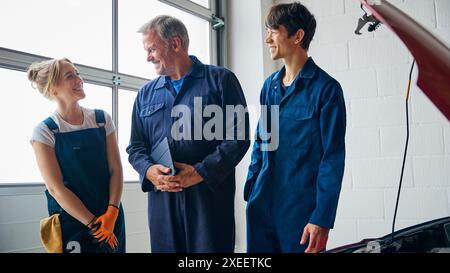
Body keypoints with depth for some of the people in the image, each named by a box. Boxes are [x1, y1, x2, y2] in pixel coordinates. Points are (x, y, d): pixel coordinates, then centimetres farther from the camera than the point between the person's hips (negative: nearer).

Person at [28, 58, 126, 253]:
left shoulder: (102, 119, 1)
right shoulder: (44, 131, -8)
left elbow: (116, 169, -1)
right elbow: (56, 188, -11)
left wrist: (111, 213, -13)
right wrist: (93, 224, -14)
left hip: (111, 219, 3)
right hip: (71, 222, -3)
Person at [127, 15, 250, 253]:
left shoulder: (220, 80, 2)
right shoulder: (146, 94, 16)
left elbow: (238, 136, -6)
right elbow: (135, 146, 16)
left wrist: (201, 172, -14)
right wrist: (148, 170, -6)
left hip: (210, 194, -3)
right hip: (161, 197, 4)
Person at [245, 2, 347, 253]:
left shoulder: (326, 88, -9)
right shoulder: (270, 86, 9)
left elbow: (333, 159, -12)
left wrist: (322, 219, -16)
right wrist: (250, 190, 10)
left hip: (302, 208, -6)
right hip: (261, 204, 6)